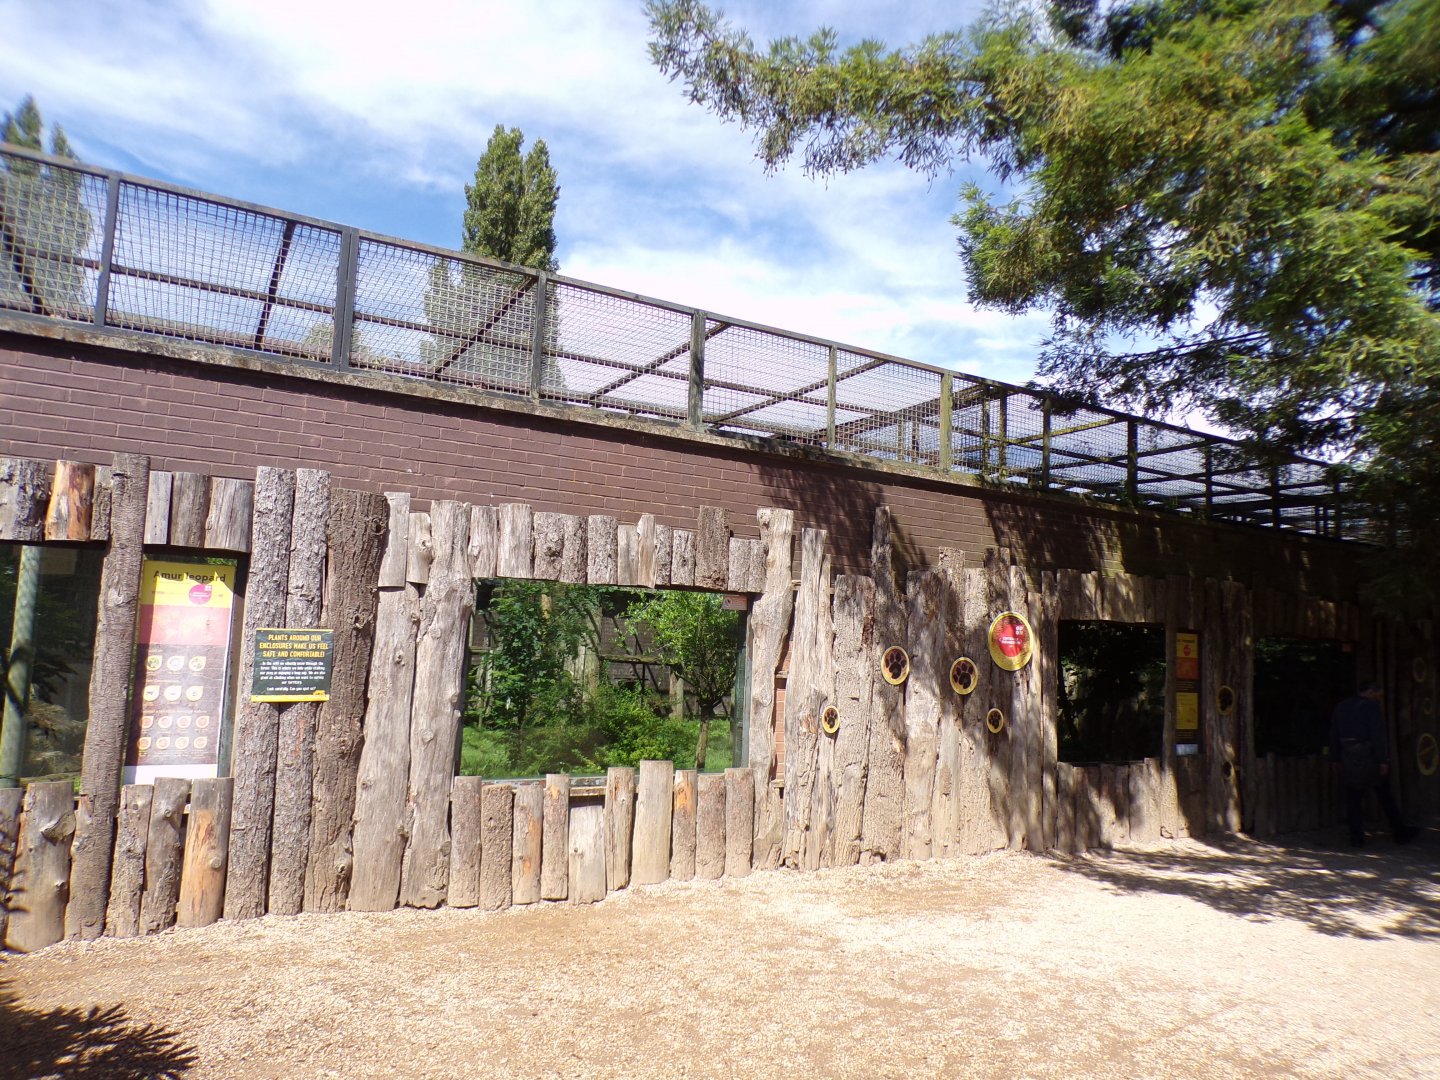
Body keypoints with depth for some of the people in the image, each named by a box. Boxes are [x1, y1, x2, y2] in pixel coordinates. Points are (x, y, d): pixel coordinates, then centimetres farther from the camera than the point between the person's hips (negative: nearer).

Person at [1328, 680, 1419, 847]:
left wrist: (1335, 759, 16)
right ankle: (1400, 832, 20)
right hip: (1370, 758, -4)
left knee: (1353, 799, 5)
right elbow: (1378, 735, -15)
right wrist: (1383, 761, -15)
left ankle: (1357, 837, 4)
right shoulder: (1372, 707, -7)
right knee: (1385, 797, 9)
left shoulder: (1341, 707, 11)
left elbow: (1334, 736, 12)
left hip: (1349, 758, 4)